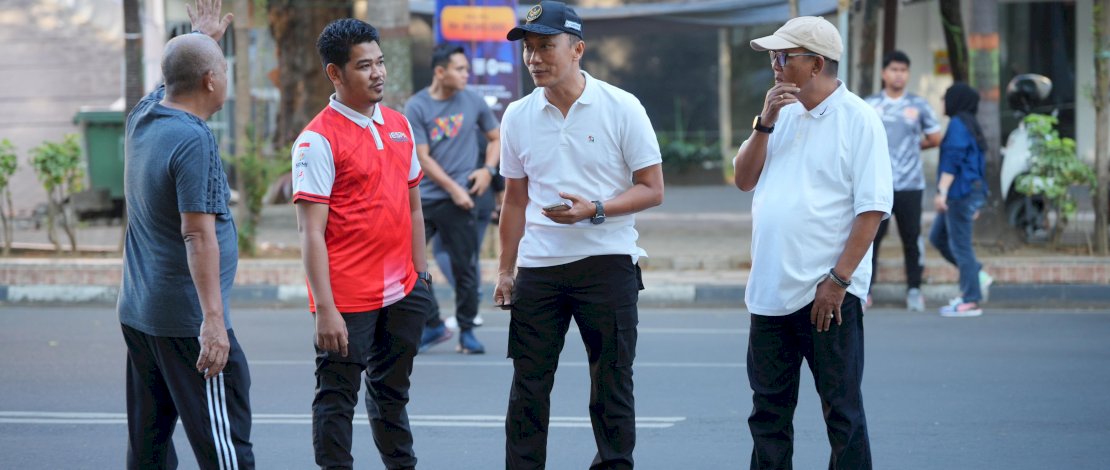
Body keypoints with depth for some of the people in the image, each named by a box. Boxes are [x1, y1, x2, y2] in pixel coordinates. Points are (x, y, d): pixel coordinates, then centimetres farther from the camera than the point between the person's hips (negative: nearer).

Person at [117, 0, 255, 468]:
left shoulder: (142, 118, 6)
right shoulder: (194, 140, -18)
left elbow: (172, 80, 32)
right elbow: (198, 233, -24)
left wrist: (201, 39, 43)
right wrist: (213, 319, -26)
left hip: (137, 313, 9)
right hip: (186, 319, -9)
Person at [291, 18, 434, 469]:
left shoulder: (399, 125, 10)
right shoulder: (318, 139, -12)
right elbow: (311, 232, -15)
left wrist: (420, 274, 14)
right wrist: (324, 308, -20)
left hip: (401, 294, 7)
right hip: (348, 298, -7)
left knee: (392, 392, 19)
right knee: (338, 396, 1)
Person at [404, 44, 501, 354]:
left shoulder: (473, 102, 4)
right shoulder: (417, 107, -4)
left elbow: (496, 137, 18)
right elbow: (423, 159, -7)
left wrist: (488, 170, 1)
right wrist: (453, 188, -11)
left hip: (459, 200, 0)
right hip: (422, 199, 0)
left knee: (464, 267, 0)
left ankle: (467, 332, 12)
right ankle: (433, 326, 11)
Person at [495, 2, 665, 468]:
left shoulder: (621, 109, -6)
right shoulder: (518, 116, 6)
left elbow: (652, 189, -5)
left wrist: (593, 210, -19)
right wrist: (506, 270, 12)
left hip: (607, 261, -3)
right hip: (538, 267, 3)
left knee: (611, 383, 2)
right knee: (528, 384, 4)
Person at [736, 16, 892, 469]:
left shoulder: (857, 118, -7)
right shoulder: (783, 114, 14)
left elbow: (872, 208, -12)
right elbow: (744, 179, 11)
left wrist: (838, 280, -17)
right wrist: (765, 124, -3)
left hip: (827, 294, -7)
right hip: (770, 291, 7)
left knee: (842, 412, -1)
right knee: (768, 411, 12)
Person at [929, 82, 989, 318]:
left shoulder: (958, 124, -11)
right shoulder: (972, 126, 18)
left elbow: (952, 160, -19)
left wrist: (942, 191, -21)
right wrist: (976, 203, 27)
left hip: (960, 192, -10)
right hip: (973, 191, 10)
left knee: (960, 244, -6)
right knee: (938, 237, 16)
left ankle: (971, 301, -5)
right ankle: (976, 275, 12)